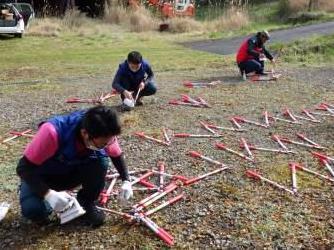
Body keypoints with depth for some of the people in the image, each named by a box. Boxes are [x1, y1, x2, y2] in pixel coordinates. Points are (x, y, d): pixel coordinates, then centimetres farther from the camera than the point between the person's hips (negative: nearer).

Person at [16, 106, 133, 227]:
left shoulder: (104, 135, -24)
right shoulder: (53, 132, -40)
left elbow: (117, 155, -1)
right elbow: (23, 168, -31)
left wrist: (126, 181, -14)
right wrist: (48, 194, -43)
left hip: (71, 171, 4)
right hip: (42, 175, -4)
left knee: (101, 160, -25)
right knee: (33, 210, -32)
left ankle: (86, 203, -1)